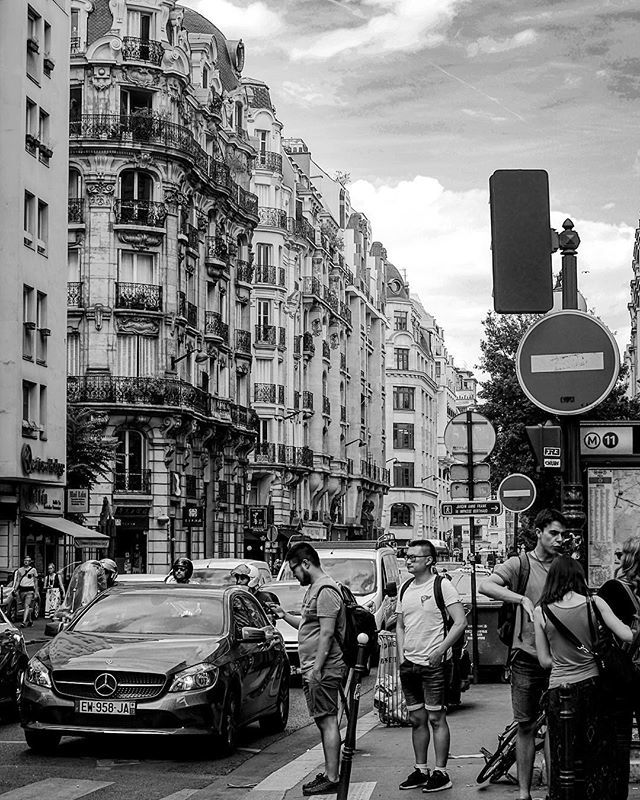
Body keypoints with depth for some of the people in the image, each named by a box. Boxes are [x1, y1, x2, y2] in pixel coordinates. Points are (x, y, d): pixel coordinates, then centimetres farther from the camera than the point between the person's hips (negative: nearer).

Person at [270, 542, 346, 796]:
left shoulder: (326, 590, -14)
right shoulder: (313, 589, 18)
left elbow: (327, 633, -20)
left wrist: (316, 669, -22)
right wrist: (284, 615, 14)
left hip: (323, 670, -10)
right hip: (312, 670, 10)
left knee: (328, 721, -8)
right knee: (324, 722, 13)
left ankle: (331, 780, -6)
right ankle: (328, 773, 19)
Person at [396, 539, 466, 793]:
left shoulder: (442, 586, -8)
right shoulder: (405, 588, 12)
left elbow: (460, 622, -13)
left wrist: (441, 649, -20)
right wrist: (401, 654, 7)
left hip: (434, 664, -7)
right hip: (409, 664, 7)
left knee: (436, 718, -3)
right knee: (417, 719, 11)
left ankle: (441, 773, 2)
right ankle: (421, 770, 19)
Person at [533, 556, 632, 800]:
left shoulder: (542, 612, -5)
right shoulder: (594, 604, -5)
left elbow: (545, 661, -1)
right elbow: (627, 636, -8)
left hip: (559, 691, 0)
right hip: (592, 686, 0)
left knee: (563, 761, 10)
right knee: (600, 756, 12)